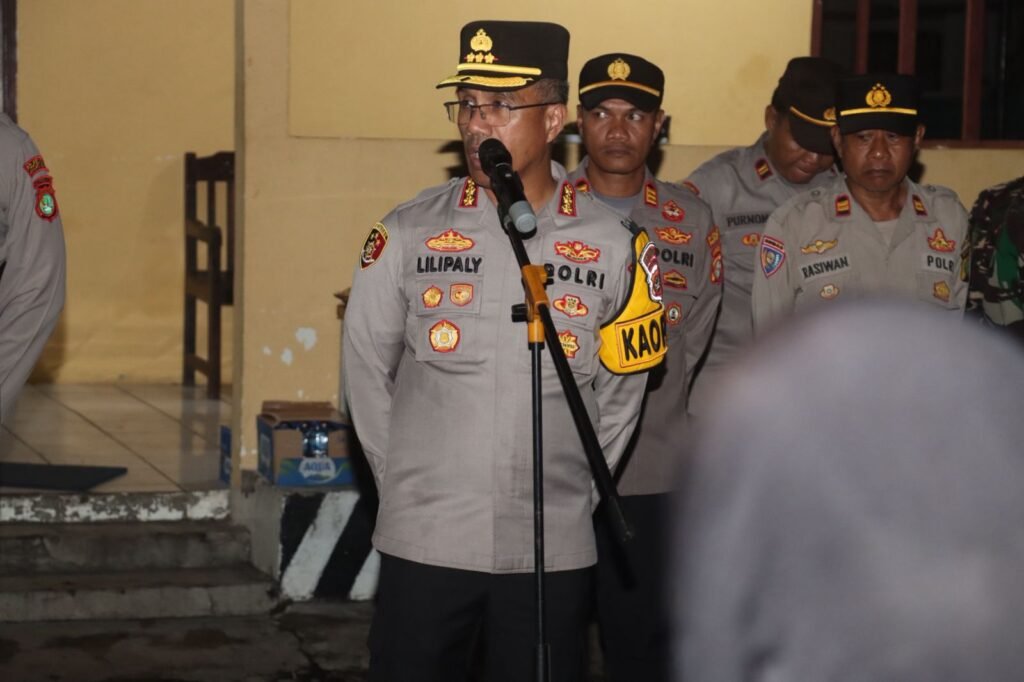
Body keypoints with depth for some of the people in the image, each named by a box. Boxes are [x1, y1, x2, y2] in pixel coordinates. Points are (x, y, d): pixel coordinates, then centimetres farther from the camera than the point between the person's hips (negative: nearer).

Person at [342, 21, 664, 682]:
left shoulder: (614, 246, -1)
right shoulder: (408, 233, -2)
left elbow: (621, 387, 8)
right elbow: (368, 370, 6)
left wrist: (572, 491, 9)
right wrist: (408, 488, 8)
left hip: (554, 551, 0)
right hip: (425, 544, 0)